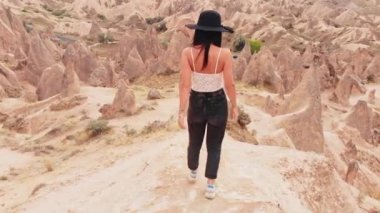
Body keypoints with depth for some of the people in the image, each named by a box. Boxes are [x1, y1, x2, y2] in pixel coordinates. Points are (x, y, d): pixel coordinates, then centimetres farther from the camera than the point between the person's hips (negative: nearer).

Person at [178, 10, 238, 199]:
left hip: (196, 104, 2)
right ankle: (210, 187, 21)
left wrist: (181, 112, -14)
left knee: (194, 142, 25)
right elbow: (230, 85, -13)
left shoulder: (188, 53, -15)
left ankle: (193, 173, 49)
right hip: (218, 104, -1)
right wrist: (234, 106, 2)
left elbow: (184, 84, -18)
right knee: (214, 146, 16)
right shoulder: (224, 54, -18)